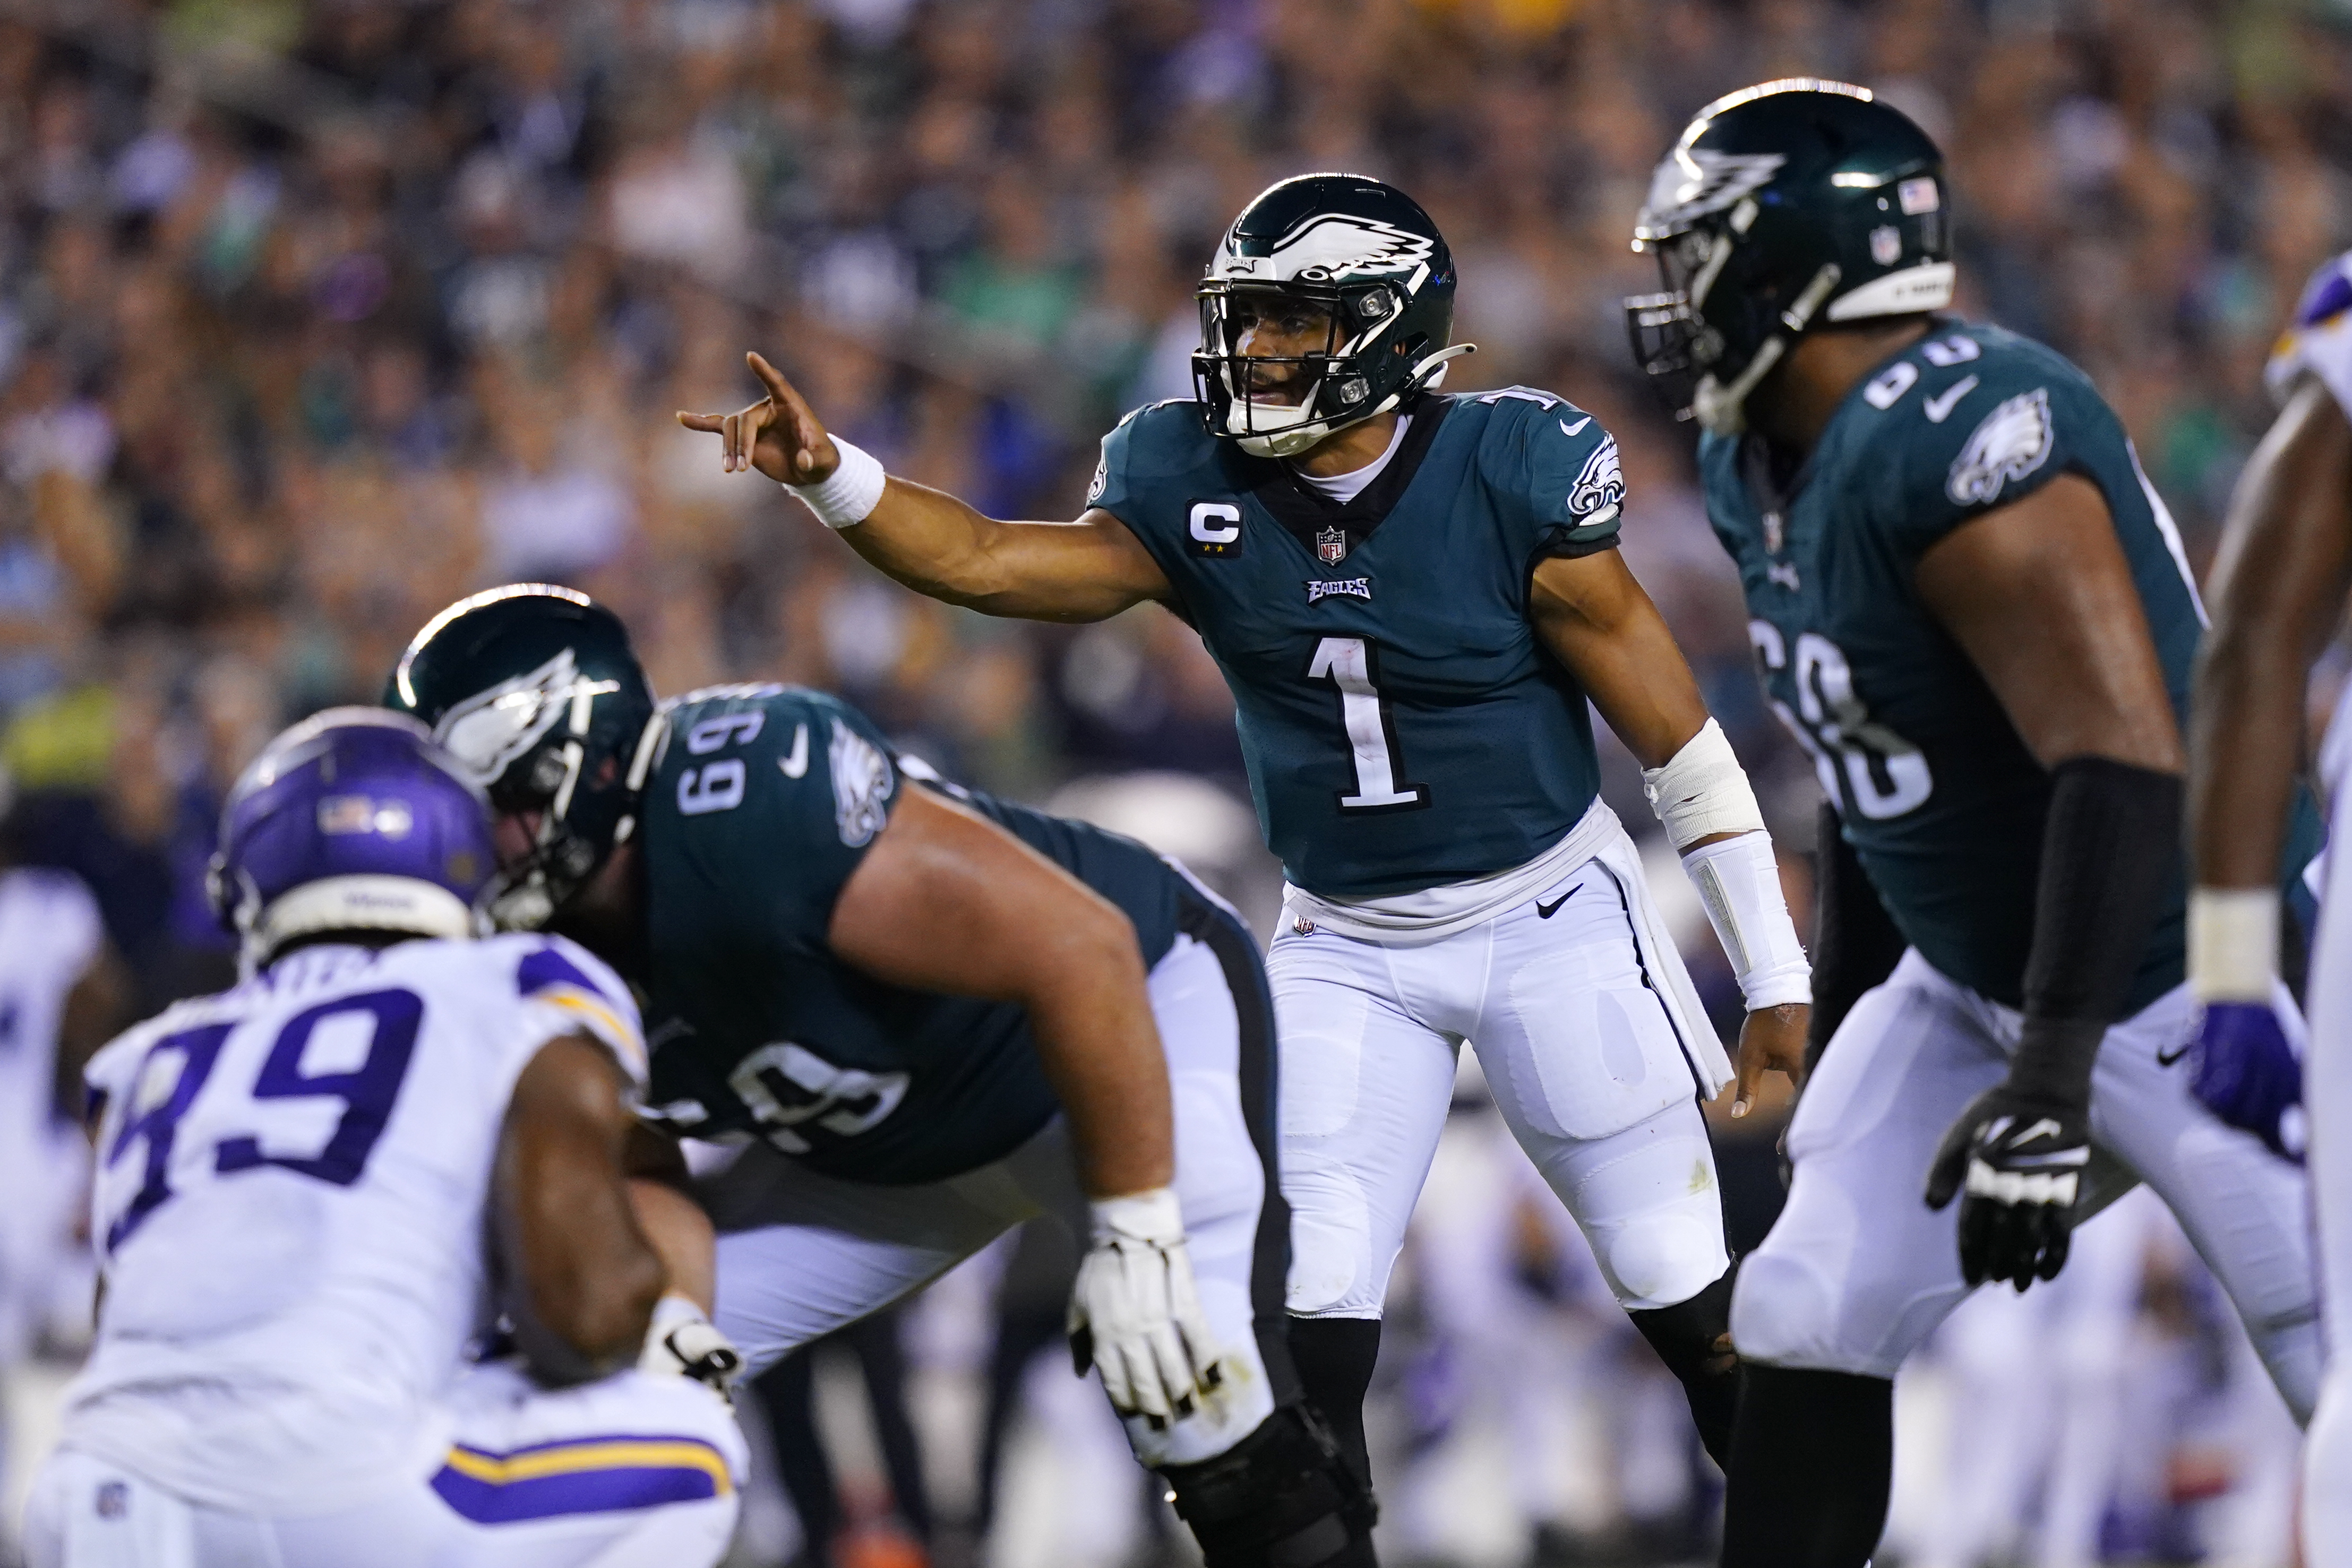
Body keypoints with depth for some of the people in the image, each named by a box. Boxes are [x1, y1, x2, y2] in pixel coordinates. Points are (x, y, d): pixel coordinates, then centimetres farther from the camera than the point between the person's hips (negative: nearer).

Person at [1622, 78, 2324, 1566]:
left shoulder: (1957, 441, -27)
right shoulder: (1764, 465, 3)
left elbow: (2120, 764, -34)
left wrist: (2049, 1084, -37)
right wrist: (1846, 1034, 21)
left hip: (2182, 980, -9)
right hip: (1971, 979, 9)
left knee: (2331, 1374, -8)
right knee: (1805, 1333, 2)